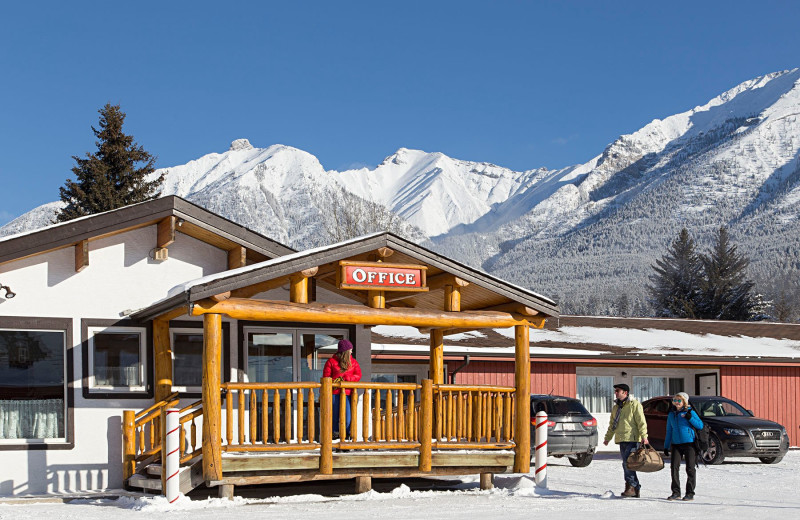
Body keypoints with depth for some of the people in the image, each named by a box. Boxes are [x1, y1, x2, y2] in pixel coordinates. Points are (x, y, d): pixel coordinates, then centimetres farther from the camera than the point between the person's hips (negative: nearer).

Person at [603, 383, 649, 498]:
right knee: (626, 464, 7)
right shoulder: (615, 407, 19)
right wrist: (607, 438, 25)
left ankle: (631, 486, -10)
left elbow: (641, 422, -11)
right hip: (621, 440, 8)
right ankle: (636, 488, 12)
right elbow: (612, 424, 28)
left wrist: (644, 436, -20)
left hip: (632, 439, -8)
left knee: (628, 463, -15)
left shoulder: (634, 404, -5)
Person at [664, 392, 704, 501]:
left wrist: (690, 418, -17)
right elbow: (669, 431, 18)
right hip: (676, 444, 4)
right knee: (674, 467, -1)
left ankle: (690, 493, 4)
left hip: (689, 443, -4)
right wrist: (666, 446, 14)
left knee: (690, 468, -2)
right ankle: (676, 492, 7)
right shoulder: (671, 414, 13)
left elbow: (700, 425, -3)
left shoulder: (690, 412, 0)